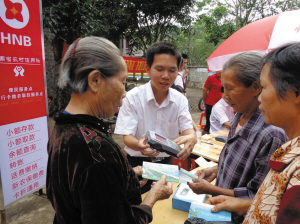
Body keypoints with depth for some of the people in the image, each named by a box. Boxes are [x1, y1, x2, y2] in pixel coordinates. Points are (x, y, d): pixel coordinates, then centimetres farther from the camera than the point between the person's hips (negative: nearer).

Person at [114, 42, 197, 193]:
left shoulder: (180, 100, -3)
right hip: (138, 164, -3)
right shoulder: (132, 98, -14)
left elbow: (188, 129, -9)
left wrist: (191, 138, -34)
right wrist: (139, 144, -40)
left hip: (166, 162, 3)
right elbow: (127, 137, -17)